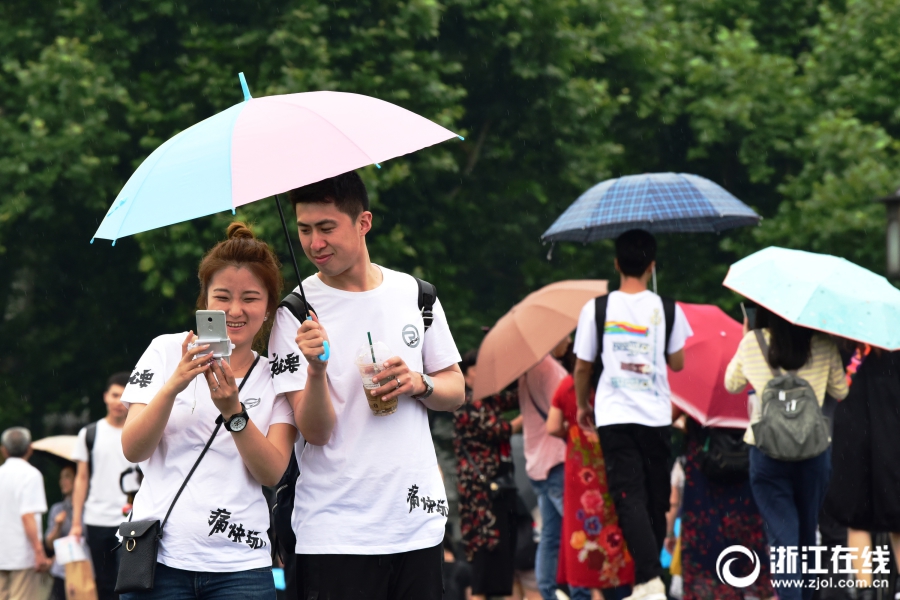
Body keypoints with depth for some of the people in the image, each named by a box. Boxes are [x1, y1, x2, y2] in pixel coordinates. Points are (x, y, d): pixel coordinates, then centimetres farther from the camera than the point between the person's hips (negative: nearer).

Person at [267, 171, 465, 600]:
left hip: (418, 520, 3)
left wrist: (419, 384, -5)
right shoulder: (297, 313, -3)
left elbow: (456, 391, 15)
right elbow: (316, 432, -8)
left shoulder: (415, 294, 7)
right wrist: (316, 369, -26)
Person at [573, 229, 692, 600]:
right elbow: (678, 363, 7)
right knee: (655, 501, 13)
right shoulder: (667, 310, -2)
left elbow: (583, 366, 3)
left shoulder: (596, 310, -4)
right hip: (656, 416, 1)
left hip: (614, 417, -1)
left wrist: (582, 405, 20)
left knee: (630, 500, -6)